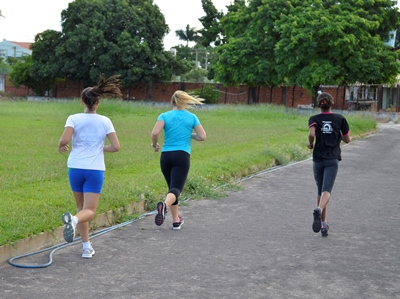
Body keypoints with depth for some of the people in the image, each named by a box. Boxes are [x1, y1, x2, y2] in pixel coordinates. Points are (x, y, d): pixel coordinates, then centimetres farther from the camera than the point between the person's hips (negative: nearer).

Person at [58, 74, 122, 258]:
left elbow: (64, 140, -17)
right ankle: (74, 220, -38)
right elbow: (116, 147, -3)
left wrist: (61, 147, 5)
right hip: (95, 170, -1)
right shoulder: (105, 121, 1)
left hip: (76, 168, 1)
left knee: (81, 207, 18)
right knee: (89, 211, -3)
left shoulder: (74, 119, -3)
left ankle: (87, 246, 17)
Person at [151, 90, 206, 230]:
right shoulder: (192, 117, 7)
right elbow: (202, 136, 4)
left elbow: (155, 133, -12)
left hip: (165, 156, 2)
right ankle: (164, 206, -45)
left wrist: (154, 144, 7)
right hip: (182, 155, -2)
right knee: (176, 188, -12)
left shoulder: (164, 116, 4)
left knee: (172, 187, 18)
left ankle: (176, 220, 23)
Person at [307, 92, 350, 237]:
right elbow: (347, 139, 9)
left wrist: (310, 144, -1)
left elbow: (312, 134, -20)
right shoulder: (340, 119, 4)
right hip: (332, 160, -1)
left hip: (318, 159, 1)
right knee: (326, 191, -15)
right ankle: (319, 210, -46)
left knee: (321, 191, 16)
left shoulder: (314, 119, 0)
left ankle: (323, 223, 22)